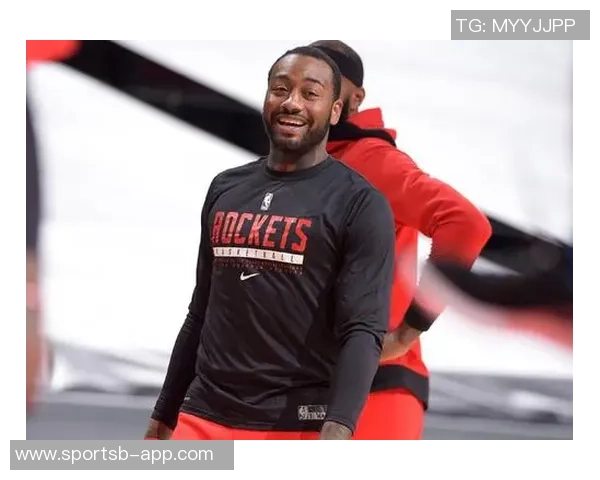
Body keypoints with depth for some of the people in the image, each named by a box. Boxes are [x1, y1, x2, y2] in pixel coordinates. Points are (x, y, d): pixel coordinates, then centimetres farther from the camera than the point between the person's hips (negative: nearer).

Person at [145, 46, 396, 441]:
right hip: (206, 419, 5)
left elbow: (364, 331, -14)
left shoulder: (359, 204, -4)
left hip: (300, 428, -5)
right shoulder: (225, 190, 14)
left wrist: (337, 433, -29)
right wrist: (164, 415, 20)